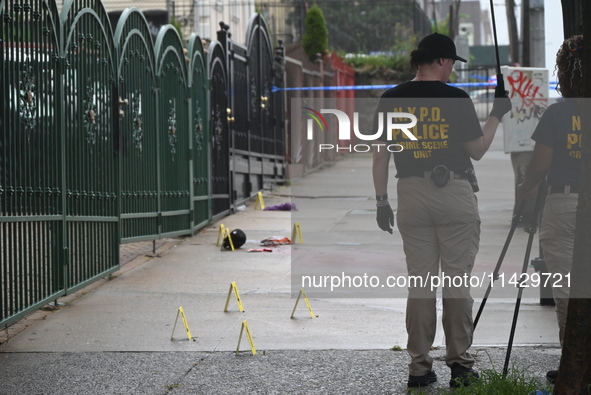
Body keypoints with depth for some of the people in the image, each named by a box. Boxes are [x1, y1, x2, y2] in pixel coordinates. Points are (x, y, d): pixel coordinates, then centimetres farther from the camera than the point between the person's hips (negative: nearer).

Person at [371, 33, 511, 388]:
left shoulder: (392, 99, 5)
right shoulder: (455, 98, -6)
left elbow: (380, 154, 5)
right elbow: (477, 149, 2)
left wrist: (382, 201, 11)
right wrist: (497, 114, 14)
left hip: (411, 193, 3)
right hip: (454, 193, -3)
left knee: (420, 282, 7)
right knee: (457, 280, 4)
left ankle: (420, 368, 8)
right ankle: (460, 364, 6)